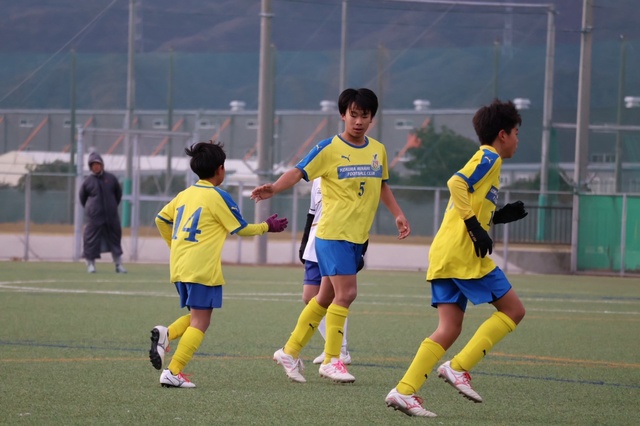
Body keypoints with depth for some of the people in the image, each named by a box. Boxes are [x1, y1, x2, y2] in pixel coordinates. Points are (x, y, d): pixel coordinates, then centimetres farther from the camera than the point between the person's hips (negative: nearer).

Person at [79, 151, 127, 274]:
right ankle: (90, 264, 5)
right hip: (94, 217, -2)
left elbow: (118, 193, 16)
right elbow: (82, 198, 10)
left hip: (111, 217, 2)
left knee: (115, 239, 9)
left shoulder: (111, 178, 3)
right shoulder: (87, 181, -2)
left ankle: (118, 265, 17)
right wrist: (90, 209, 9)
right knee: (92, 240, -5)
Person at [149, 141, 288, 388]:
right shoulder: (218, 197, -7)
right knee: (200, 322, -3)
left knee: (196, 317, 20)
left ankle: (165, 334, -8)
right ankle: (173, 372, -13)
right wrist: (267, 226, 16)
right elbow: (241, 229, 0)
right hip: (203, 269, -7)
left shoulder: (185, 195, 12)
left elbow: (161, 219, 19)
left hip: (178, 266, 7)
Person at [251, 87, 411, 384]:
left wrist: (397, 214, 21)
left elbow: (381, 185, 26)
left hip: (358, 237, 7)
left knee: (327, 297, 10)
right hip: (333, 233, -7)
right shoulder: (329, 148, -8)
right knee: (346, 292, -15)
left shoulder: (378, 150, 10)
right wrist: (274, 188, -32)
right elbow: (299, 172, -15)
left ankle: (290, 352, 20)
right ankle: (331, 360, -5)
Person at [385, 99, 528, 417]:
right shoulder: (489, 158, -3)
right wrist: (475, 227, -20)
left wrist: (499, 216, 22)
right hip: (463, 253, -9)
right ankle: (459, 367, -9)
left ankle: (404, 391, -7)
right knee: (513, 310, -2)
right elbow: (456, 184, -20)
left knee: (449, 328, 4)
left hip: (443, 255, 9)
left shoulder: (483, 159, 25)